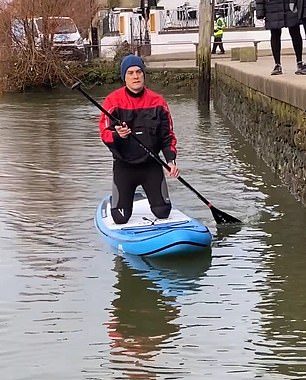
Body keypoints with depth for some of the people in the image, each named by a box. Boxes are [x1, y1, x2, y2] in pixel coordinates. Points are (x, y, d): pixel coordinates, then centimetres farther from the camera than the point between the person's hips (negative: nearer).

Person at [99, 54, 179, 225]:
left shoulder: (157, 101, 0)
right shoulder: (113, 100, -7)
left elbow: (168, 135, 2)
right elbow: (105, 134, -10)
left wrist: (171, 160, -12)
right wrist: (117, 135, -33)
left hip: (151, 165, 2)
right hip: (124, 166, -2)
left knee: (163, 212, -1)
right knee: (121, 218, -3)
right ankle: (118, 199, 32)